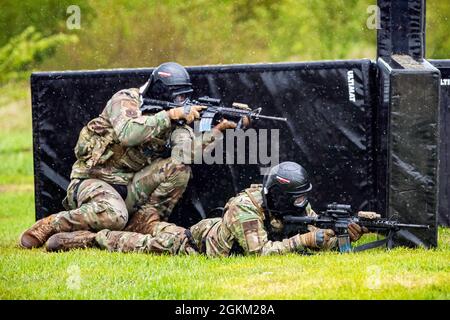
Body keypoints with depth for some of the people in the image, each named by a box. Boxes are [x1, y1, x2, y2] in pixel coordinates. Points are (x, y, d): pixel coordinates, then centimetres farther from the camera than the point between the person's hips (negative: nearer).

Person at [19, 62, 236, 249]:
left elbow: (189, 151, -2)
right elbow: (127, 133, -32)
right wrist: (170, 115, -29)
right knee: (112, 216, -38)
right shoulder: (125, 100, -11)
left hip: (129, 187, 6)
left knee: (179, 167, -13)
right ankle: (48, 226, -15)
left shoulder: (170, 120, 8)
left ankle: (144, 221, -6)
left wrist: (217, 130, -15)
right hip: (94, 180, -6)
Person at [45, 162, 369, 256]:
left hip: (219, 229, 6)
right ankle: (93, 238, 31)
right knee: (149, 244, 11)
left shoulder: (299, 208, -21)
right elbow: (259, 251, -49)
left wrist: (348, 234, -39)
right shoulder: (246, 208, -42)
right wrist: (303, 240, -52)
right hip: (199, 241, -6)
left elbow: (319, 240, -18)